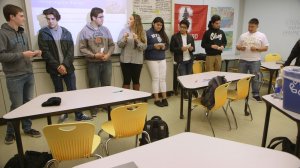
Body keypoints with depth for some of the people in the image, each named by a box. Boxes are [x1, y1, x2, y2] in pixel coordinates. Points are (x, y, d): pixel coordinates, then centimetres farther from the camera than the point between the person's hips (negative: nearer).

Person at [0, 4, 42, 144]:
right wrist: (22, 55, -21)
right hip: (14, 77, -6)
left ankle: (27, 128, 27)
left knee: (28, 103, 12)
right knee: (17, 106, 1)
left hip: (29, 74, 6)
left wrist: (34, 53, 0)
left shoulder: (22, 33, 12)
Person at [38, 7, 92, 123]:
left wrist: (65, 65, -14)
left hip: (68, 67, 1)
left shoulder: (66, 33, 4)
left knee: (73, 91, 4)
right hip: (54, 69, -1)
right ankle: (63, 113, 25)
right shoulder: (43, 33, -1)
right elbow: (45, 52, -7)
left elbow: (71, 51, -2)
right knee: (59, 92, 11)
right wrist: (57, 66, -15)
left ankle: (78, 114, 12)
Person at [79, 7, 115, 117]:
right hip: (93, 63, -3)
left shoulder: (105, 30, 8)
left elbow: (112, 45, 9)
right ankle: (94, 108, 18)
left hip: (106, 62, 3)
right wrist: (94, 55, -18)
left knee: (107, 86, 11)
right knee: (94, 87, 5)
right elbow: (82, 48, -6)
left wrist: (108, 54, -10)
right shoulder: (85, 31, -4)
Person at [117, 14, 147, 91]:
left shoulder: (142, 32, 2)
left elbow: (144, 47, -4)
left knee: (136, 80, 10)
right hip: (126, 60, 0)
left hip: (137, 60, 1)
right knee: (126, 80, 2)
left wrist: (137, 40, -19)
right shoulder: (124, 30, 2)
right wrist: (124, 39, -18)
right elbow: (119, 44, -1)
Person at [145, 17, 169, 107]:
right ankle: (156, 99, 6)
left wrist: (164, 47, -8)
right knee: (156, 78, -3)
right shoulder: (148, 33, -5)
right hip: (152, 59, -5)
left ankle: (164, 98, 12)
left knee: (163, 78, 5)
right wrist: (154, 46, -21)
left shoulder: (163, 33, 12)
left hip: (162, 59, 5)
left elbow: (167, 45, 13)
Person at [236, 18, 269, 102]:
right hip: (243, 60, 2)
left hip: (255, 61, -2)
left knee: (255, 78, 3)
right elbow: (237, 46, 11)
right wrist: (240, 47, -12)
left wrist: (257, 49, -17)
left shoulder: (262, 36, 1)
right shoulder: (243, 35, 8)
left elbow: (266, 48, 0)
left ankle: (256, 94, 14)